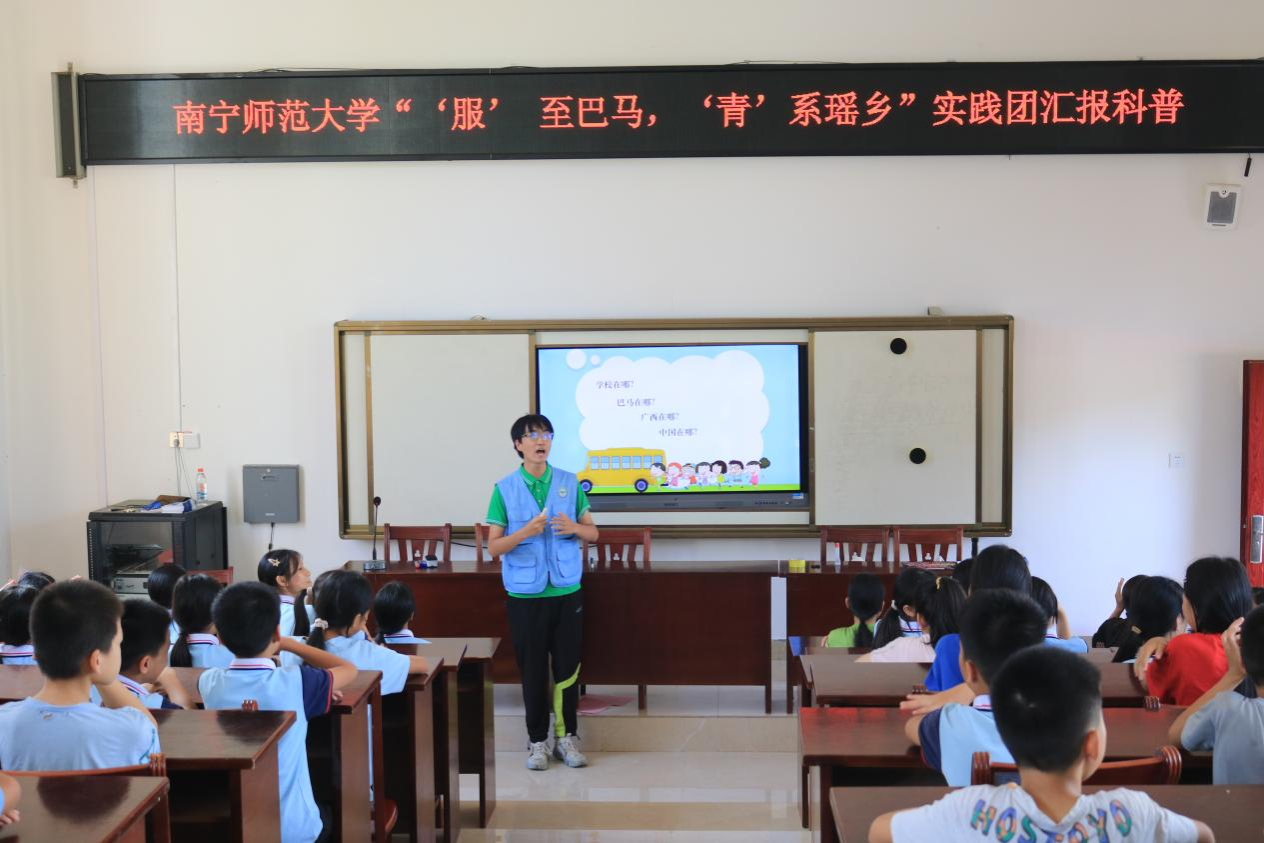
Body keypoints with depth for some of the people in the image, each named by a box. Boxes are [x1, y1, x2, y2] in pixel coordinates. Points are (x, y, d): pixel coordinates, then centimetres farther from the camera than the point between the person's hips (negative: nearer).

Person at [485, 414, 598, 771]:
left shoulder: (570, 483, 3)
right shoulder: (504, 489, -2)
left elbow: (593, 532, 8)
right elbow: (494, 546, -4)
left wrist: (575, 528, -14)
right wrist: (526, 531, -21)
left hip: (567, 591, 1)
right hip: (525, 594, -1)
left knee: (567, 667, 6)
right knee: (532, 669, 6)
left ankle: (567, 736, 19)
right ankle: (537, 740, 18)